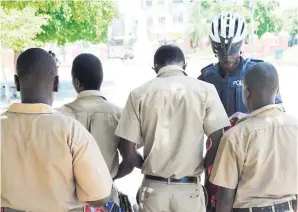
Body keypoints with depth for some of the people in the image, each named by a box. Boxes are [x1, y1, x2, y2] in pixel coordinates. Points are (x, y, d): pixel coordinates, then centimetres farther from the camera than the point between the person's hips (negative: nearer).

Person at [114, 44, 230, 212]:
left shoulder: (139, 93, -3)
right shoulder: (205, 90, -4)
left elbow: (129, 154, -3)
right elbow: (218, 145, -8)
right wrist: (200, 166, 10)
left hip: (153, 189, 1)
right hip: (190, 190, 0)